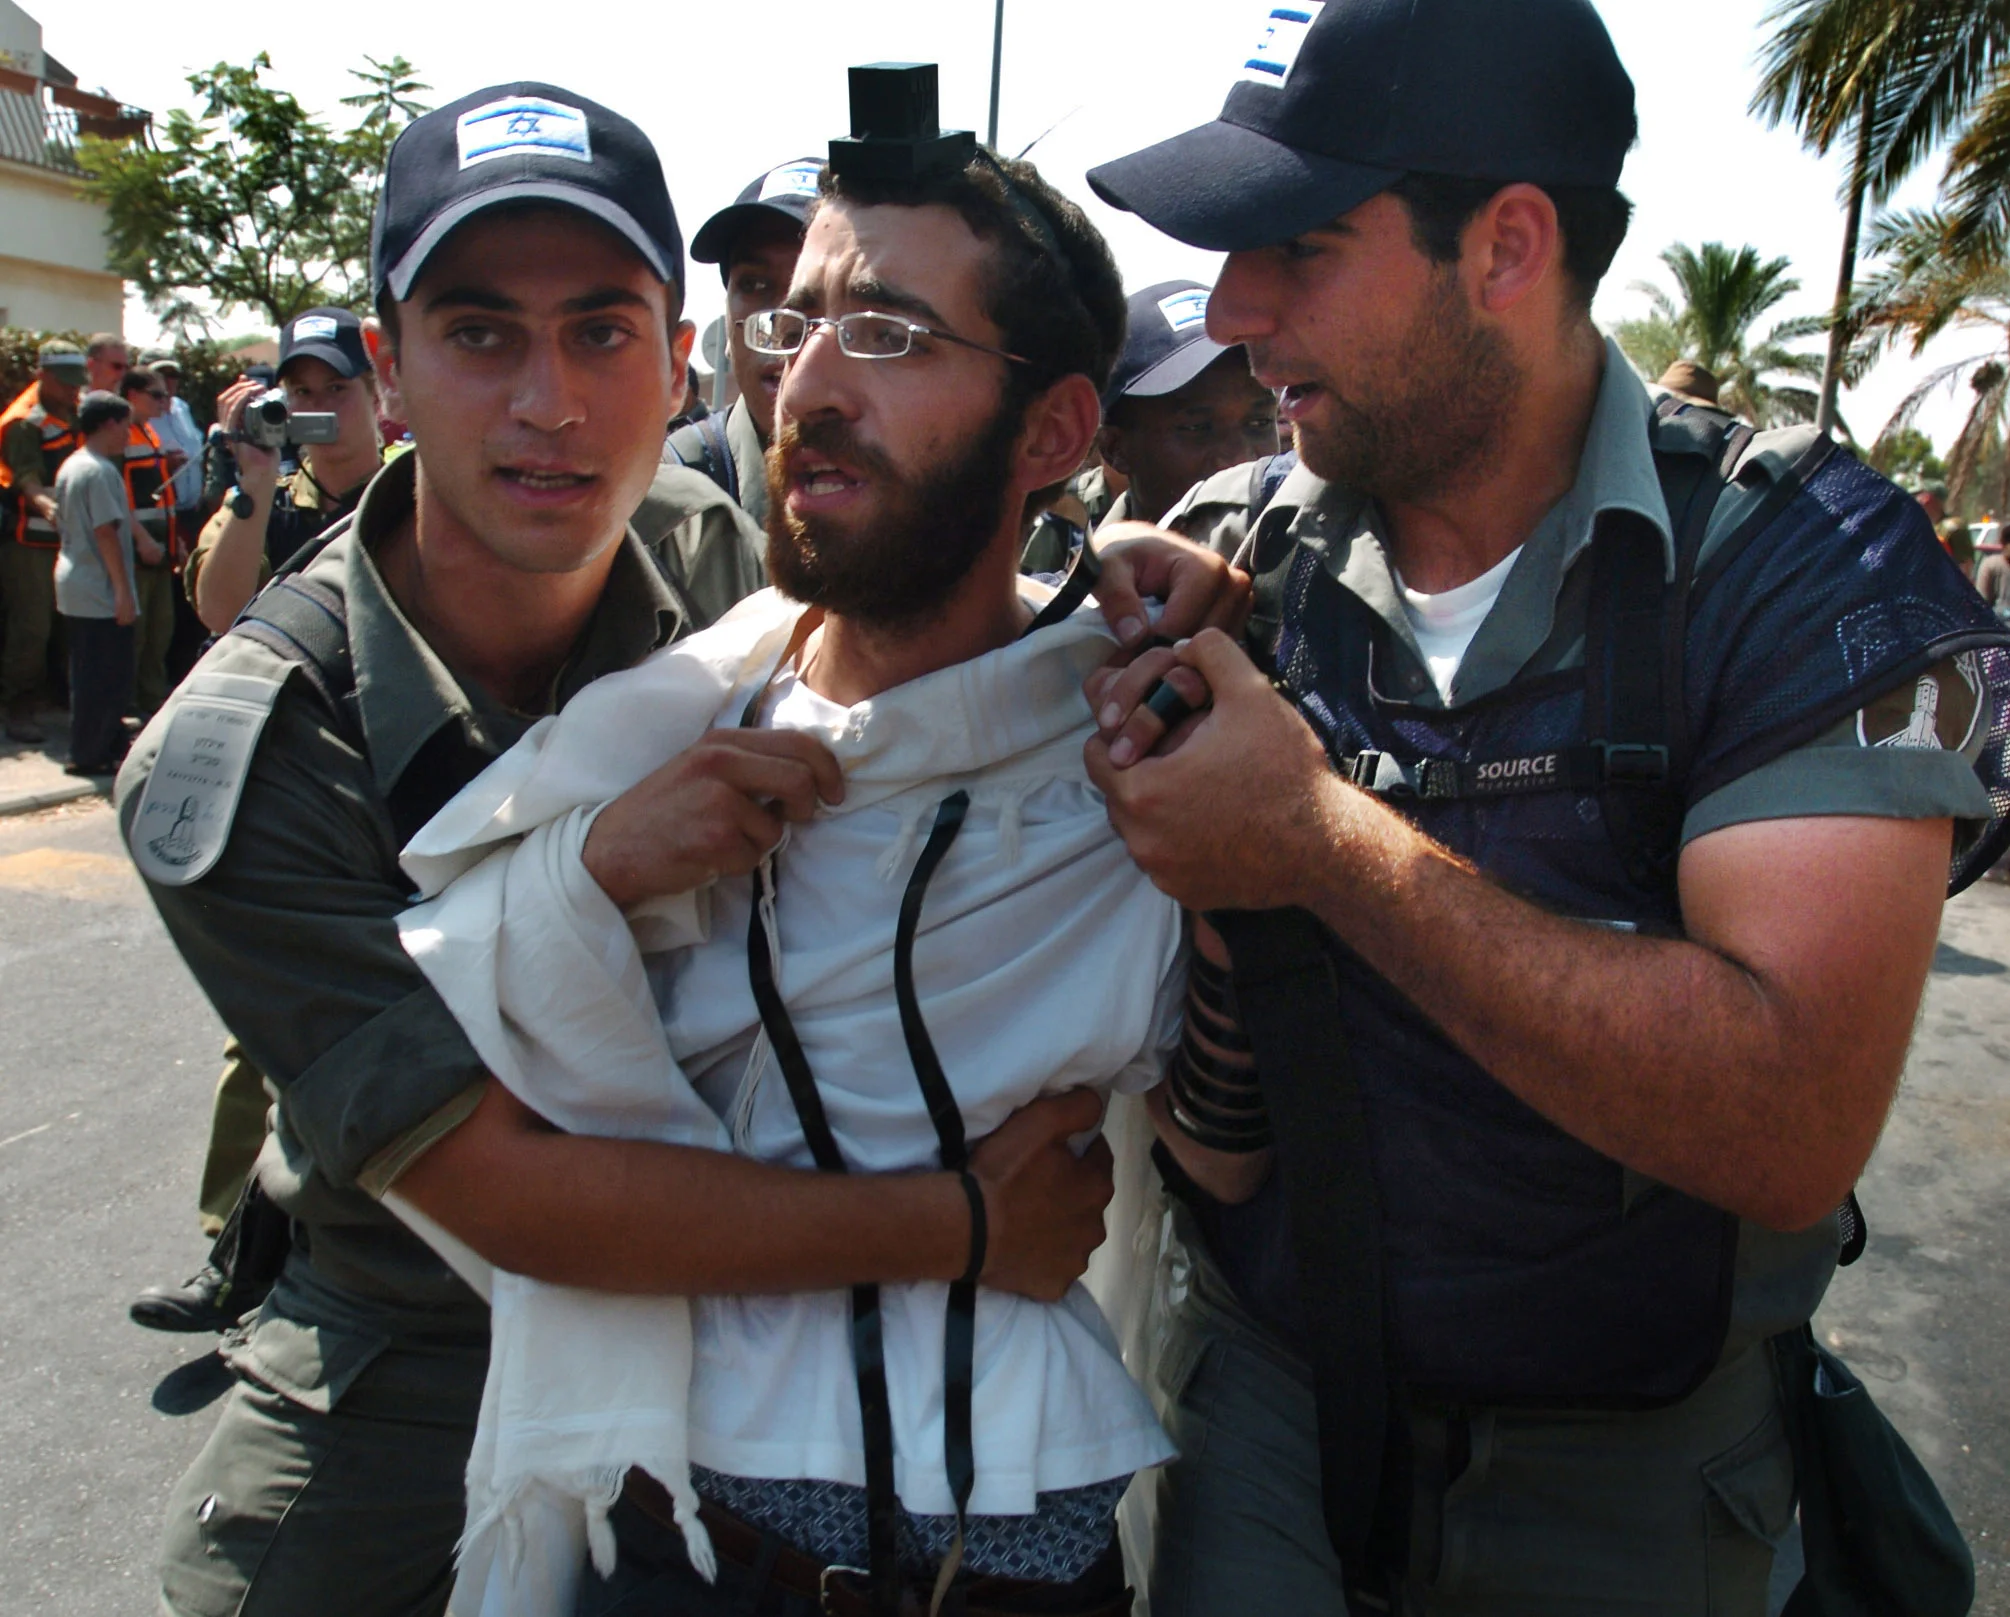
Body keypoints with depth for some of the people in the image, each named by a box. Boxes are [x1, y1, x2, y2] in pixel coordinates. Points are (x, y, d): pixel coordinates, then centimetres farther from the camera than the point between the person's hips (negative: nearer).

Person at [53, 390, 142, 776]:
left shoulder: (70, 466, 13)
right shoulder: (101, 470, -16)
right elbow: (106, 532, -21)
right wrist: (123, 590, -19)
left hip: (74, 587, 10)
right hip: (100, 592, -10)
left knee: (88, 674, 15)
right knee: (106, 676, -3)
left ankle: (109, 744, 25)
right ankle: (92, 754, 1)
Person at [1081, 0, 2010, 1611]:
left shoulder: (1801, 562, -18)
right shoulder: (1246, 555, -6)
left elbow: (1796, 1127, -29)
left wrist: (1325, 839, -29)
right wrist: (1143, 766, -19)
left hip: (1624, 1477, -2)